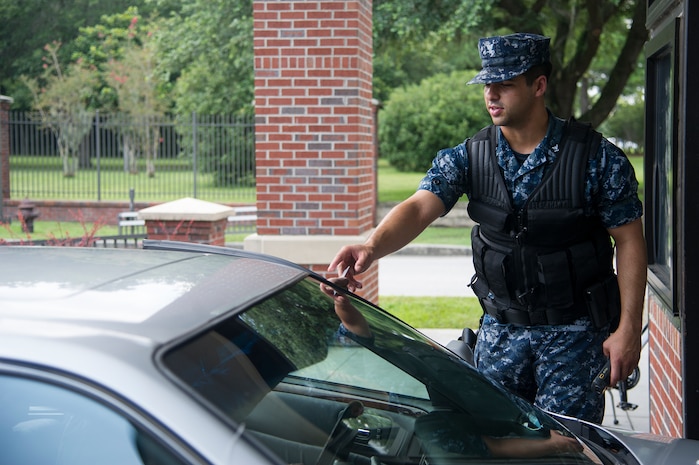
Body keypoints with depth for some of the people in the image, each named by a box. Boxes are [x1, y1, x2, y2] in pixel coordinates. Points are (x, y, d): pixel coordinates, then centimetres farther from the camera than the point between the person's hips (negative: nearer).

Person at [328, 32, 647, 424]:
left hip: (575, 332, -3)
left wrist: (628, 329, -11)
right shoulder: (469, 157, -2)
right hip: (501, 329, 4)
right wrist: (373, 246, -37)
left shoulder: (598, 158, -10)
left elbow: (629, 241, -6)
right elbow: (420, 207, -16)